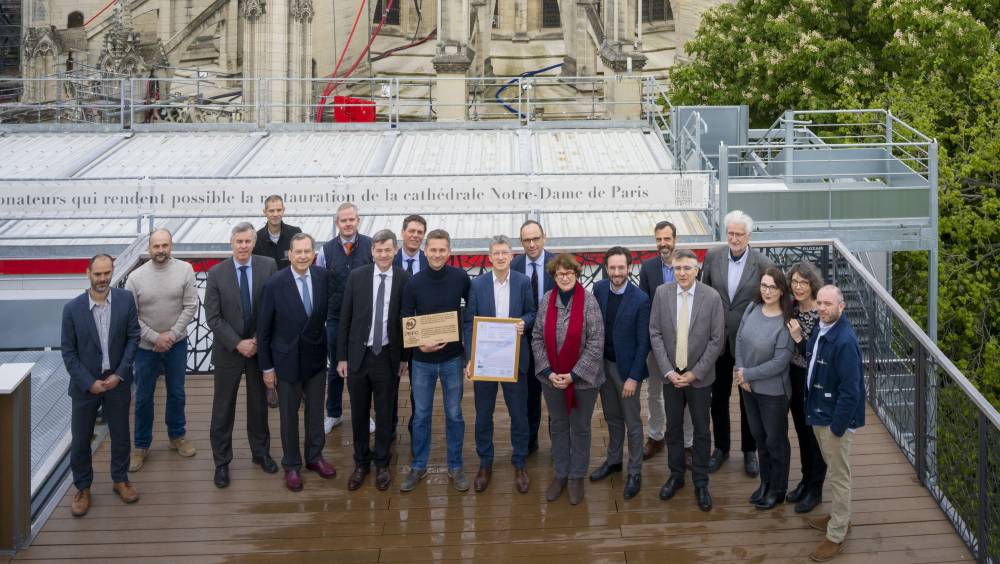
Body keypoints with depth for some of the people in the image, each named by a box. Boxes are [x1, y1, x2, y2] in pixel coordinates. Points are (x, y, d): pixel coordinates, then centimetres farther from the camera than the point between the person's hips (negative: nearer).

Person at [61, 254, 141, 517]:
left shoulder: (125, 299, -7)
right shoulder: (72, 308, -10)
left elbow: (133, 337, -3)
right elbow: (68, 352, -6)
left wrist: (120, 374, -10)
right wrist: (89, 383, -12)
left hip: (117, 381, 1)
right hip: (85, 384, -1)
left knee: (120, 434, 14)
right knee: (80, 439, 7)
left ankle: (120, 479, 33)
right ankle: (82, 488, 25)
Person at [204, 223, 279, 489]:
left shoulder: (268, 266, -7)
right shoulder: (216, 273, -8)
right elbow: (213, 317, -8)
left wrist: (258, 340, -11)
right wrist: (238, 344, -15)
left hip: (259, 346, 1)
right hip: (228, 350, -1)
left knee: (259, 403, 15)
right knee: (223, 408, 7)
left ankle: (261, 452, 32)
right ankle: (221, 461, 19)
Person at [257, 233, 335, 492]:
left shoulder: (322, 277, -8)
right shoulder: (274, 284, -18)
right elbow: (263, 328, -10)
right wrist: (267, 367, -7)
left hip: (316, 356, 3)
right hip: (287, 359, -3)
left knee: (316, 410, 17)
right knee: (289, 415, 12)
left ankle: (314, 456, 38)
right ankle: (292, 465, 29)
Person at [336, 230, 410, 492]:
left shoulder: (404, 279, -5)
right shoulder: (356, 276, -2)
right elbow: (345, 319, 1)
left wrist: (405, 357, 2)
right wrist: (341, 357, 0)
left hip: (388, 356, -1)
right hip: (358, 355, 1)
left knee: (384, 414, 10)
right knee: (359, 414, 12)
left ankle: (382, 464, 26)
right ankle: (361, 463, 28)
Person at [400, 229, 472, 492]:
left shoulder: (460, 278, -7)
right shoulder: (414, 283, -7)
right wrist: (419, 344, -18)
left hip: (452, 357, 0)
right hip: (422, 360, 0)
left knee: (454, 414, 9)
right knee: (421, 415, 10)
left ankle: (455, 467, 23)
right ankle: (418, 467, 24)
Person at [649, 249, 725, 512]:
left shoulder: (712, 297, -11)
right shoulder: (662, 293, -5)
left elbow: (717, 339, -9)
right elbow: (655, 334, -3)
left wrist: (695, 373, -12)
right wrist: (668, 371, -10)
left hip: (699, 376, -2)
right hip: (670, 374, 2)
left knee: (701, 430, 8)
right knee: (673, 427, 14)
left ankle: (700, 483, 21)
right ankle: (676, 475, 30)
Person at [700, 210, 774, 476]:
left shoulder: (762, 263, -13)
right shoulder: (713, 256, -5)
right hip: (717, 337, 2)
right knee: (718, 396, 15)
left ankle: (750, 451, 29)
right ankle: (721, 447, 31)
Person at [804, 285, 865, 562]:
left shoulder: (845, 341, -27)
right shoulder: (820, 330, 1)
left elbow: (850, 390, -25)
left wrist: (837, 426, -21)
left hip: (836, 418, -8)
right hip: (819, 414, 9)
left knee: (839, 477, 6)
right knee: (833, 472, 24)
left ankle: (836, 536, 18)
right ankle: (840, 516, 42)